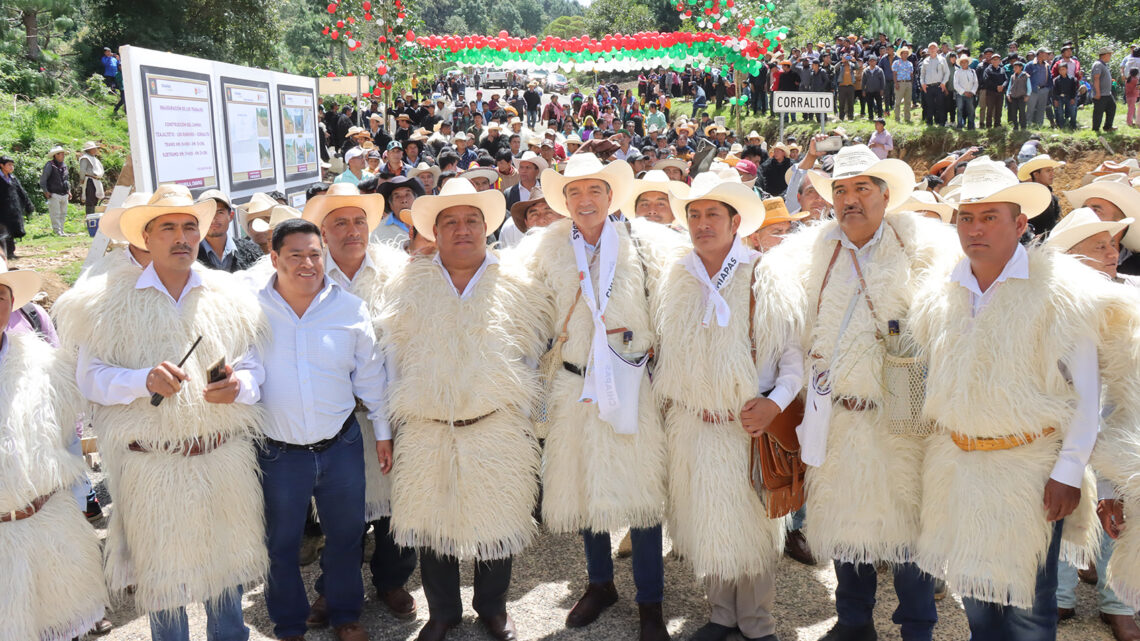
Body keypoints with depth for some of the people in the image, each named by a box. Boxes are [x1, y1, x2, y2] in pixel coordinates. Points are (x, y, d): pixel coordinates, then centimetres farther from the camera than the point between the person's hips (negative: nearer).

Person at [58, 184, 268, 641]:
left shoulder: (228, 296, 5)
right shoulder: (111, 299, -1)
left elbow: (255, 367, 3)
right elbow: (90, 377, -5)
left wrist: (238, 385, -19)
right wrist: (144, 380, -22)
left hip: (225, 460, 2)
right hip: (151, 463, -2)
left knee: (227, 560, 17)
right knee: (163, 571, 12)